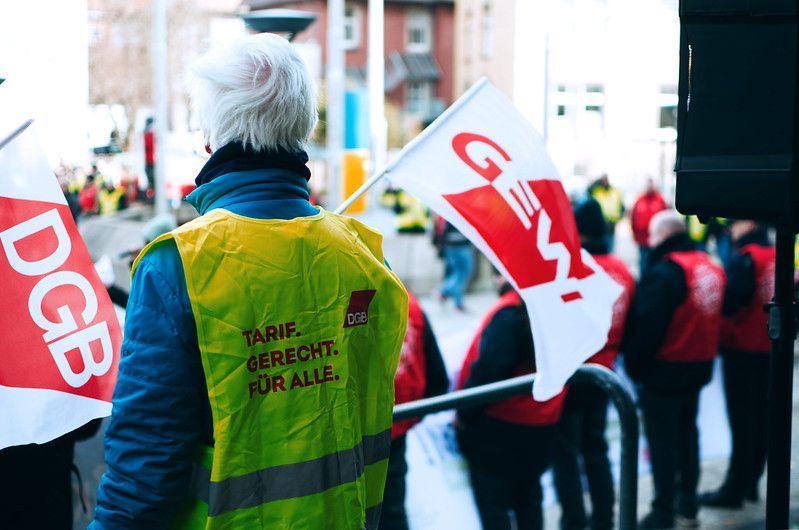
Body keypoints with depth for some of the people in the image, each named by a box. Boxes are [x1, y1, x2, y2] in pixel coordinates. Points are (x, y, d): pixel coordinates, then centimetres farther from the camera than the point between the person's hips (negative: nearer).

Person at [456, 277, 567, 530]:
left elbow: (489, 369, -27)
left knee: (491, 502, 3)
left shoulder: (509, 313, -21)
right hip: (543, 425, 8)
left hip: (497, 427, -8)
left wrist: (464, 413, -15)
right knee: (528, 497, 20)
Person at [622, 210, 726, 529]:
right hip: (698, 367, 8)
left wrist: (633, 362, -11)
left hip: (663, 371, -8)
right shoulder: (711, 268, 6)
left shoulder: (664, 271, -21)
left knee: (662, 441, 0)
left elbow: (646, 324, -23)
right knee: (687, 433, 19)